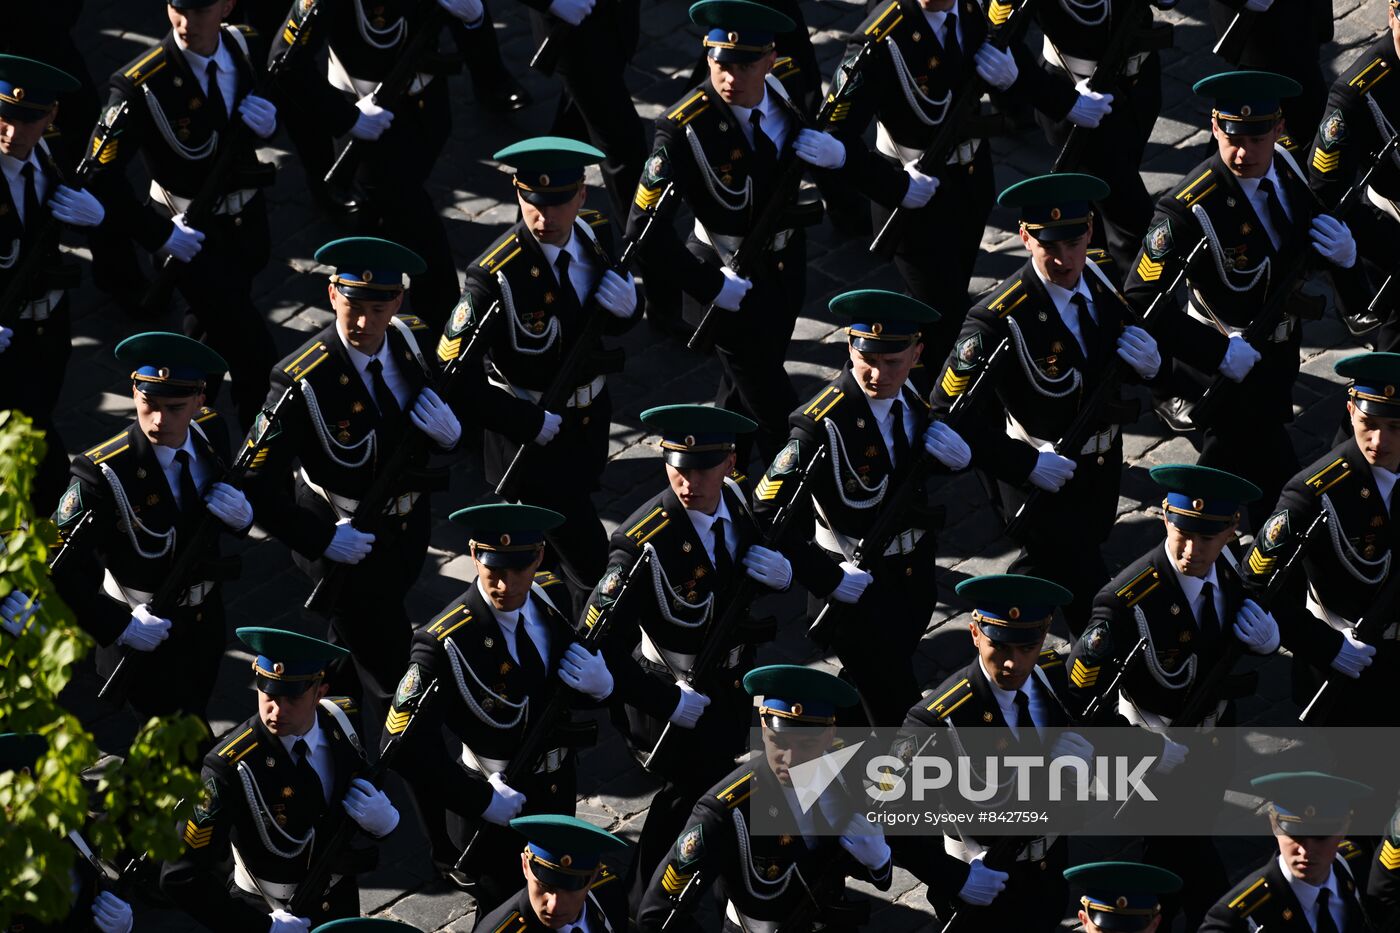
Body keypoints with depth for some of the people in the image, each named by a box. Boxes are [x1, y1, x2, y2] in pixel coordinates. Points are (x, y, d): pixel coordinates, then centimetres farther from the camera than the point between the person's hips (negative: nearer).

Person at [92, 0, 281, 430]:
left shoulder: (243, 44, -10)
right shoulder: (140, 84, -27)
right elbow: (101, 174, -24)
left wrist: (272, 118, -14)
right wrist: (159, 236, -21)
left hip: (249, 219, 6)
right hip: (193, 234, -6)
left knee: (216, 324, 28)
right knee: (255, 359, -5)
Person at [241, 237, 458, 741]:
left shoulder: (415, 339, -12)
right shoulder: (301, 381, -30)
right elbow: (256, 485, -26)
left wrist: (451, 431, -20)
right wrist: (322, 539, -28)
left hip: (409, 526, 6)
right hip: (346, 540, -6)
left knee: (355, 645, 30)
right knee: (391, 683, 0)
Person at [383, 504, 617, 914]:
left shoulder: (552, 596, -11)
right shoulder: (445, 642, -31)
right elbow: (405, 743, -31)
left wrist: (600, 682, -21)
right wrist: (482, 801, -27)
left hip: (559, 788, 6)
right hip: (495, 803, -6)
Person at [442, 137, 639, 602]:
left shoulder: (597, 233, -10)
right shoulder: (496, 275, -30)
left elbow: (619, 326, 6)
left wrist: (626, 305, -19)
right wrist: (529, 424, -26)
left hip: (591, 418, 6)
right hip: (530, 430, -6)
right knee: (588, 562, -3)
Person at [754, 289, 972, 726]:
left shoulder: (912, 396, -7)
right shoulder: (822, 423, -28)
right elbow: (769, 515, -29)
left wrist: (957, 453, -14)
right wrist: (830, 578, -30)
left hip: (916, 576, 7)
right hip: (859, 588, -7)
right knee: (900, 719, 1)